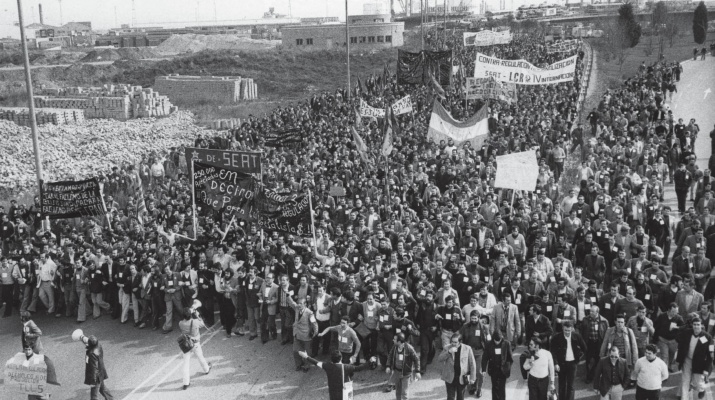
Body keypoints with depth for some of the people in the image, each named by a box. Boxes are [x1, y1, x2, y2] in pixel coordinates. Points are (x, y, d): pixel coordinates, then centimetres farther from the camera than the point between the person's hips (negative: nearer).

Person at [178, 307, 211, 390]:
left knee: (186, 363, 4)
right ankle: (206, 369, 52)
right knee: (200, 357, 24)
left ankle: (186, 382, 2)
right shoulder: (195, 322, -23)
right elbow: (202, 324, -2)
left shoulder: (181, 323, -17)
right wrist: (197, 316, 4)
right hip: (195, 344, -1)